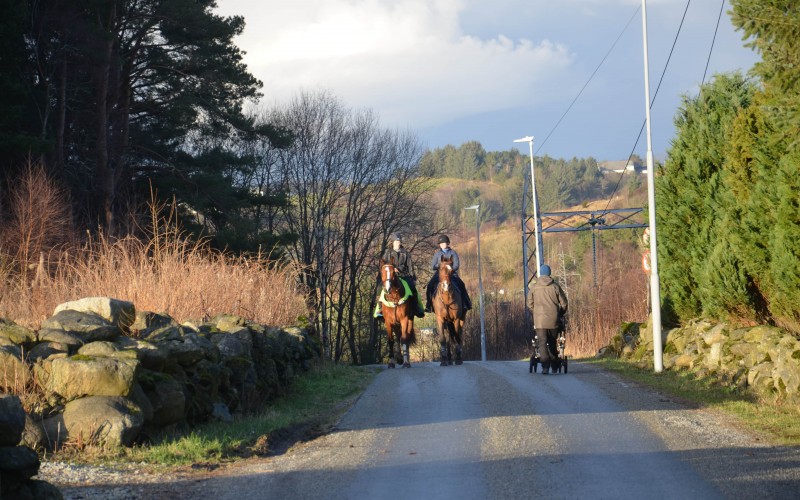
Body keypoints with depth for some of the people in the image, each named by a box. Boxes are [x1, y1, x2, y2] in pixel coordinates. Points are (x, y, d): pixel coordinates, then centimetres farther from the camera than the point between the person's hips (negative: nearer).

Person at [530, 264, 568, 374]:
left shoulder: (534, 287, 1)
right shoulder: (555, 286, 0)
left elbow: (531, 304, 8)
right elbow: (564, 303, 3)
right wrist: (560, 314, 20)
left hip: (539, 320, -1)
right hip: (553, 320, 1)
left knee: (542, 342, -4)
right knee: (552, 343, 17)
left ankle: (545, 365, -21)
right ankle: (554, 366, 22)